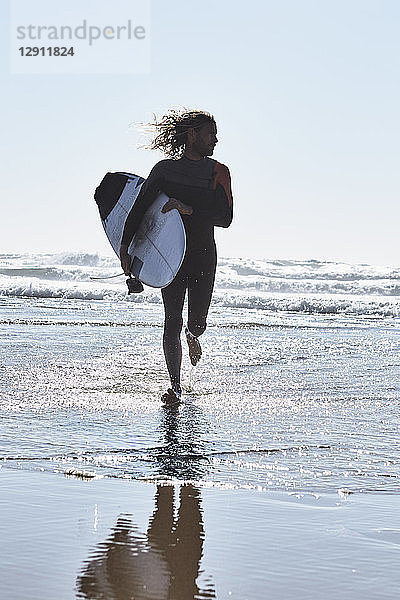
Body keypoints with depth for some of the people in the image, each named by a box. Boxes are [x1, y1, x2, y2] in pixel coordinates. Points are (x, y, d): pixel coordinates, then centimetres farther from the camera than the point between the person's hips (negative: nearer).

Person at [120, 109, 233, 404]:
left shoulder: (219, 172, 5)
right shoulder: (165, 169, 3)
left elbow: (225, 218, -7)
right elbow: (139, 208, 2)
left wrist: (189, 209, -19)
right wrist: (124, 247, -6)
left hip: (204, 256, 1)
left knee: (197, 322, 0)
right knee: (173, 321, -8)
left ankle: (192, 336, 39)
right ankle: (175, 386, 1)